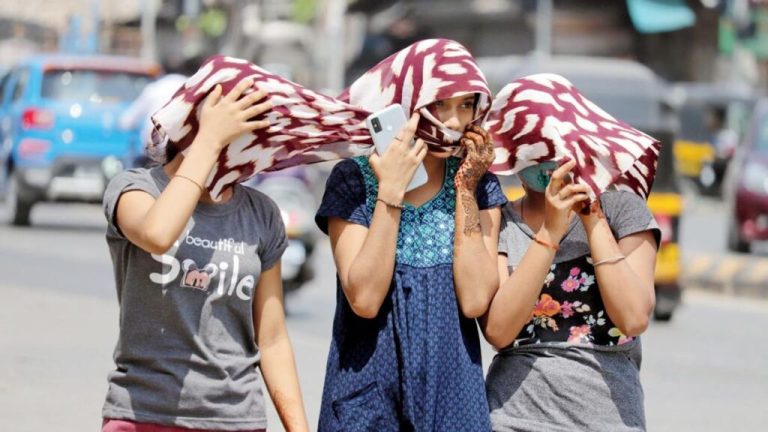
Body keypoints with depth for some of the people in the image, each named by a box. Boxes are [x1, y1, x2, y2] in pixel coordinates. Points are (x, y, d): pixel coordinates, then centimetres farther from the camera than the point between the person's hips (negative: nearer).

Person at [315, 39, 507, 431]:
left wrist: (465, 188, -10)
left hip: (451, 388, 2)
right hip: (368, 389, -2)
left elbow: (475, 300, -11)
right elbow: (364, 299, -15)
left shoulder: (478, 184, 3)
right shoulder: (354, 179, -4)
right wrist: (391, 190, -18)